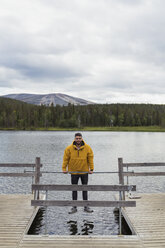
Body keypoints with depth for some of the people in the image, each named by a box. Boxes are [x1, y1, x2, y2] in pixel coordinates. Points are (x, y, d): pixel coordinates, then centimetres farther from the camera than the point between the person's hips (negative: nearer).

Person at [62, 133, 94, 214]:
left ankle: (86, 206, 19)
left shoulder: (87, 148, -7)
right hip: (74, 172, 0)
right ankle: (74, 207, 16)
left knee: (85, 189, 9)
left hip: (84, 171, 0)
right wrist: (64, 168, -7)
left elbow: (90, 158, -3)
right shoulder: (69, 148, -8)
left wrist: (91, 169, -6)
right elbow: (66, 159, -3)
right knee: (74, 189, 7)